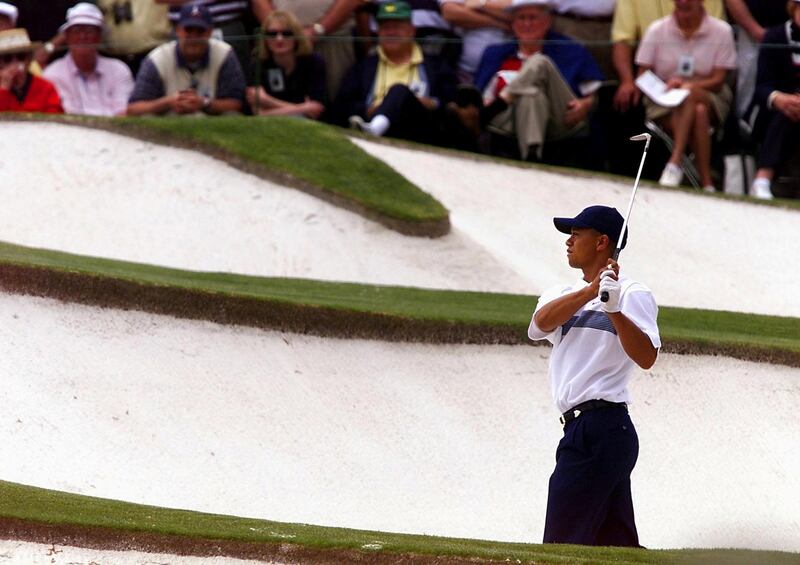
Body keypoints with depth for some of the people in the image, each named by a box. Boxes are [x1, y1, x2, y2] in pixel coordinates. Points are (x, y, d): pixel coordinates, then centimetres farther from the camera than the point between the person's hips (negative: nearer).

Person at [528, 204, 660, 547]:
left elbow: (646, 358, -19)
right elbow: (541, 323, -6)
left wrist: (614, 309, -33)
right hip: (581, 430, 8)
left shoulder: (632, 294, -3)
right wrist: (591, 292, -21)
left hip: (602, 428, -8)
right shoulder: (562, 295, 18)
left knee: (562, 544, -11)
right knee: (617, 547, 9)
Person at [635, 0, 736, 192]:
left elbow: (719, 80, -5)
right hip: (664, 103, 0)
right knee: (698, 114, -35)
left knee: (691, 95, -37)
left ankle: (674, 163, -39)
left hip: (710, 99, 0)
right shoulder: (657, 30, 3)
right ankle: (706, 184, -40)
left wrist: (690, 86, -25)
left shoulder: (721, 31, 0)